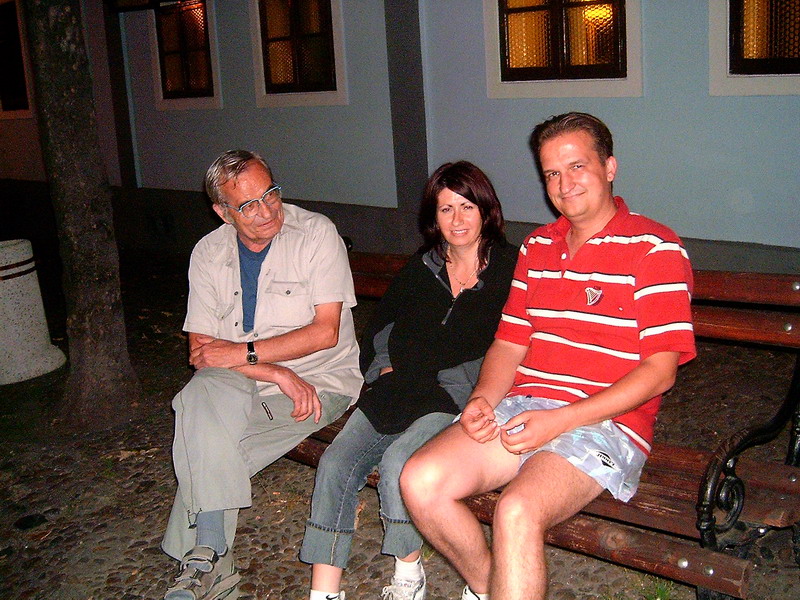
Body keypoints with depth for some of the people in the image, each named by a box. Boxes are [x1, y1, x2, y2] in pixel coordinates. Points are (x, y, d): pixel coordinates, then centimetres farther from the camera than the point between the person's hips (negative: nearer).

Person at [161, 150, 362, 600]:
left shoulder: (316, 233, -7)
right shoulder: (209, 254, 3)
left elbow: (326, 331, -13)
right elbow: (201, 351, -3)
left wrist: (242, 352, -15)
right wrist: (277, 373, -18)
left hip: (321, 381, -4)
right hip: (246, 385, 4)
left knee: (204, 452, -22)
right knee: (202, 393, -28)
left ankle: (202, 556, 1)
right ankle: (211, 562, -22)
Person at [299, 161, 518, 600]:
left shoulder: (509, 269, 4)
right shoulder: (420, 270, 19)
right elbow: (377, 332, 21)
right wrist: (386, 371, 0)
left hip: (461, 395, -5)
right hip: (399, 391, 5)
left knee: (397, 462, -30)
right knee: (335, 463, -19)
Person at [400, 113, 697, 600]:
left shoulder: (655, 249, -4)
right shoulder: (536, 248, 17)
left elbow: (659, 372, -9)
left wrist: (560, 420, -17)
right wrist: (483, 398, -4)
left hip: (604, 424, -6)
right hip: (521, 409, 6)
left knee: (518, 512, -33)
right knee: (420, 481, -15)